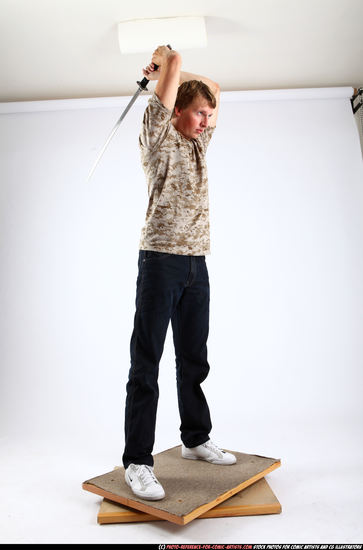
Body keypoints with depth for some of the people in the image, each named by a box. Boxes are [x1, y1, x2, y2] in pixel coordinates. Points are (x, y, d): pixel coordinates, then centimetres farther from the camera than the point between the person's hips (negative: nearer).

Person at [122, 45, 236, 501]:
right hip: (161, 259, -7)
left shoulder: (198, 143, 21)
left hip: (197, 263, 7)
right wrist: (163, 64, 20)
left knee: (194, 360, 13)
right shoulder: (159, 137, 3)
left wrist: (167, 73, 29)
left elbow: (213, 87, 32)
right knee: (146, 362, -4)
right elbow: (174, 60, -2)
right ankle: (137, 461, 5)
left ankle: (195, 439, 28)